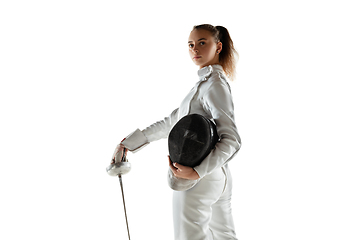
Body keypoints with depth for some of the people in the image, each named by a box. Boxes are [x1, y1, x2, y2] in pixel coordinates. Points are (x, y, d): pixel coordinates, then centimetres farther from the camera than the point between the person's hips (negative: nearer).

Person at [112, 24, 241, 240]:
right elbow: (171, 122, 16)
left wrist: (196, 172, -33)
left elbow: (232, 139, -22)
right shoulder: (205, 84, 14)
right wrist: (129, 143, 15)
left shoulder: (215, 85, -15)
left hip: (198, 180, -9)